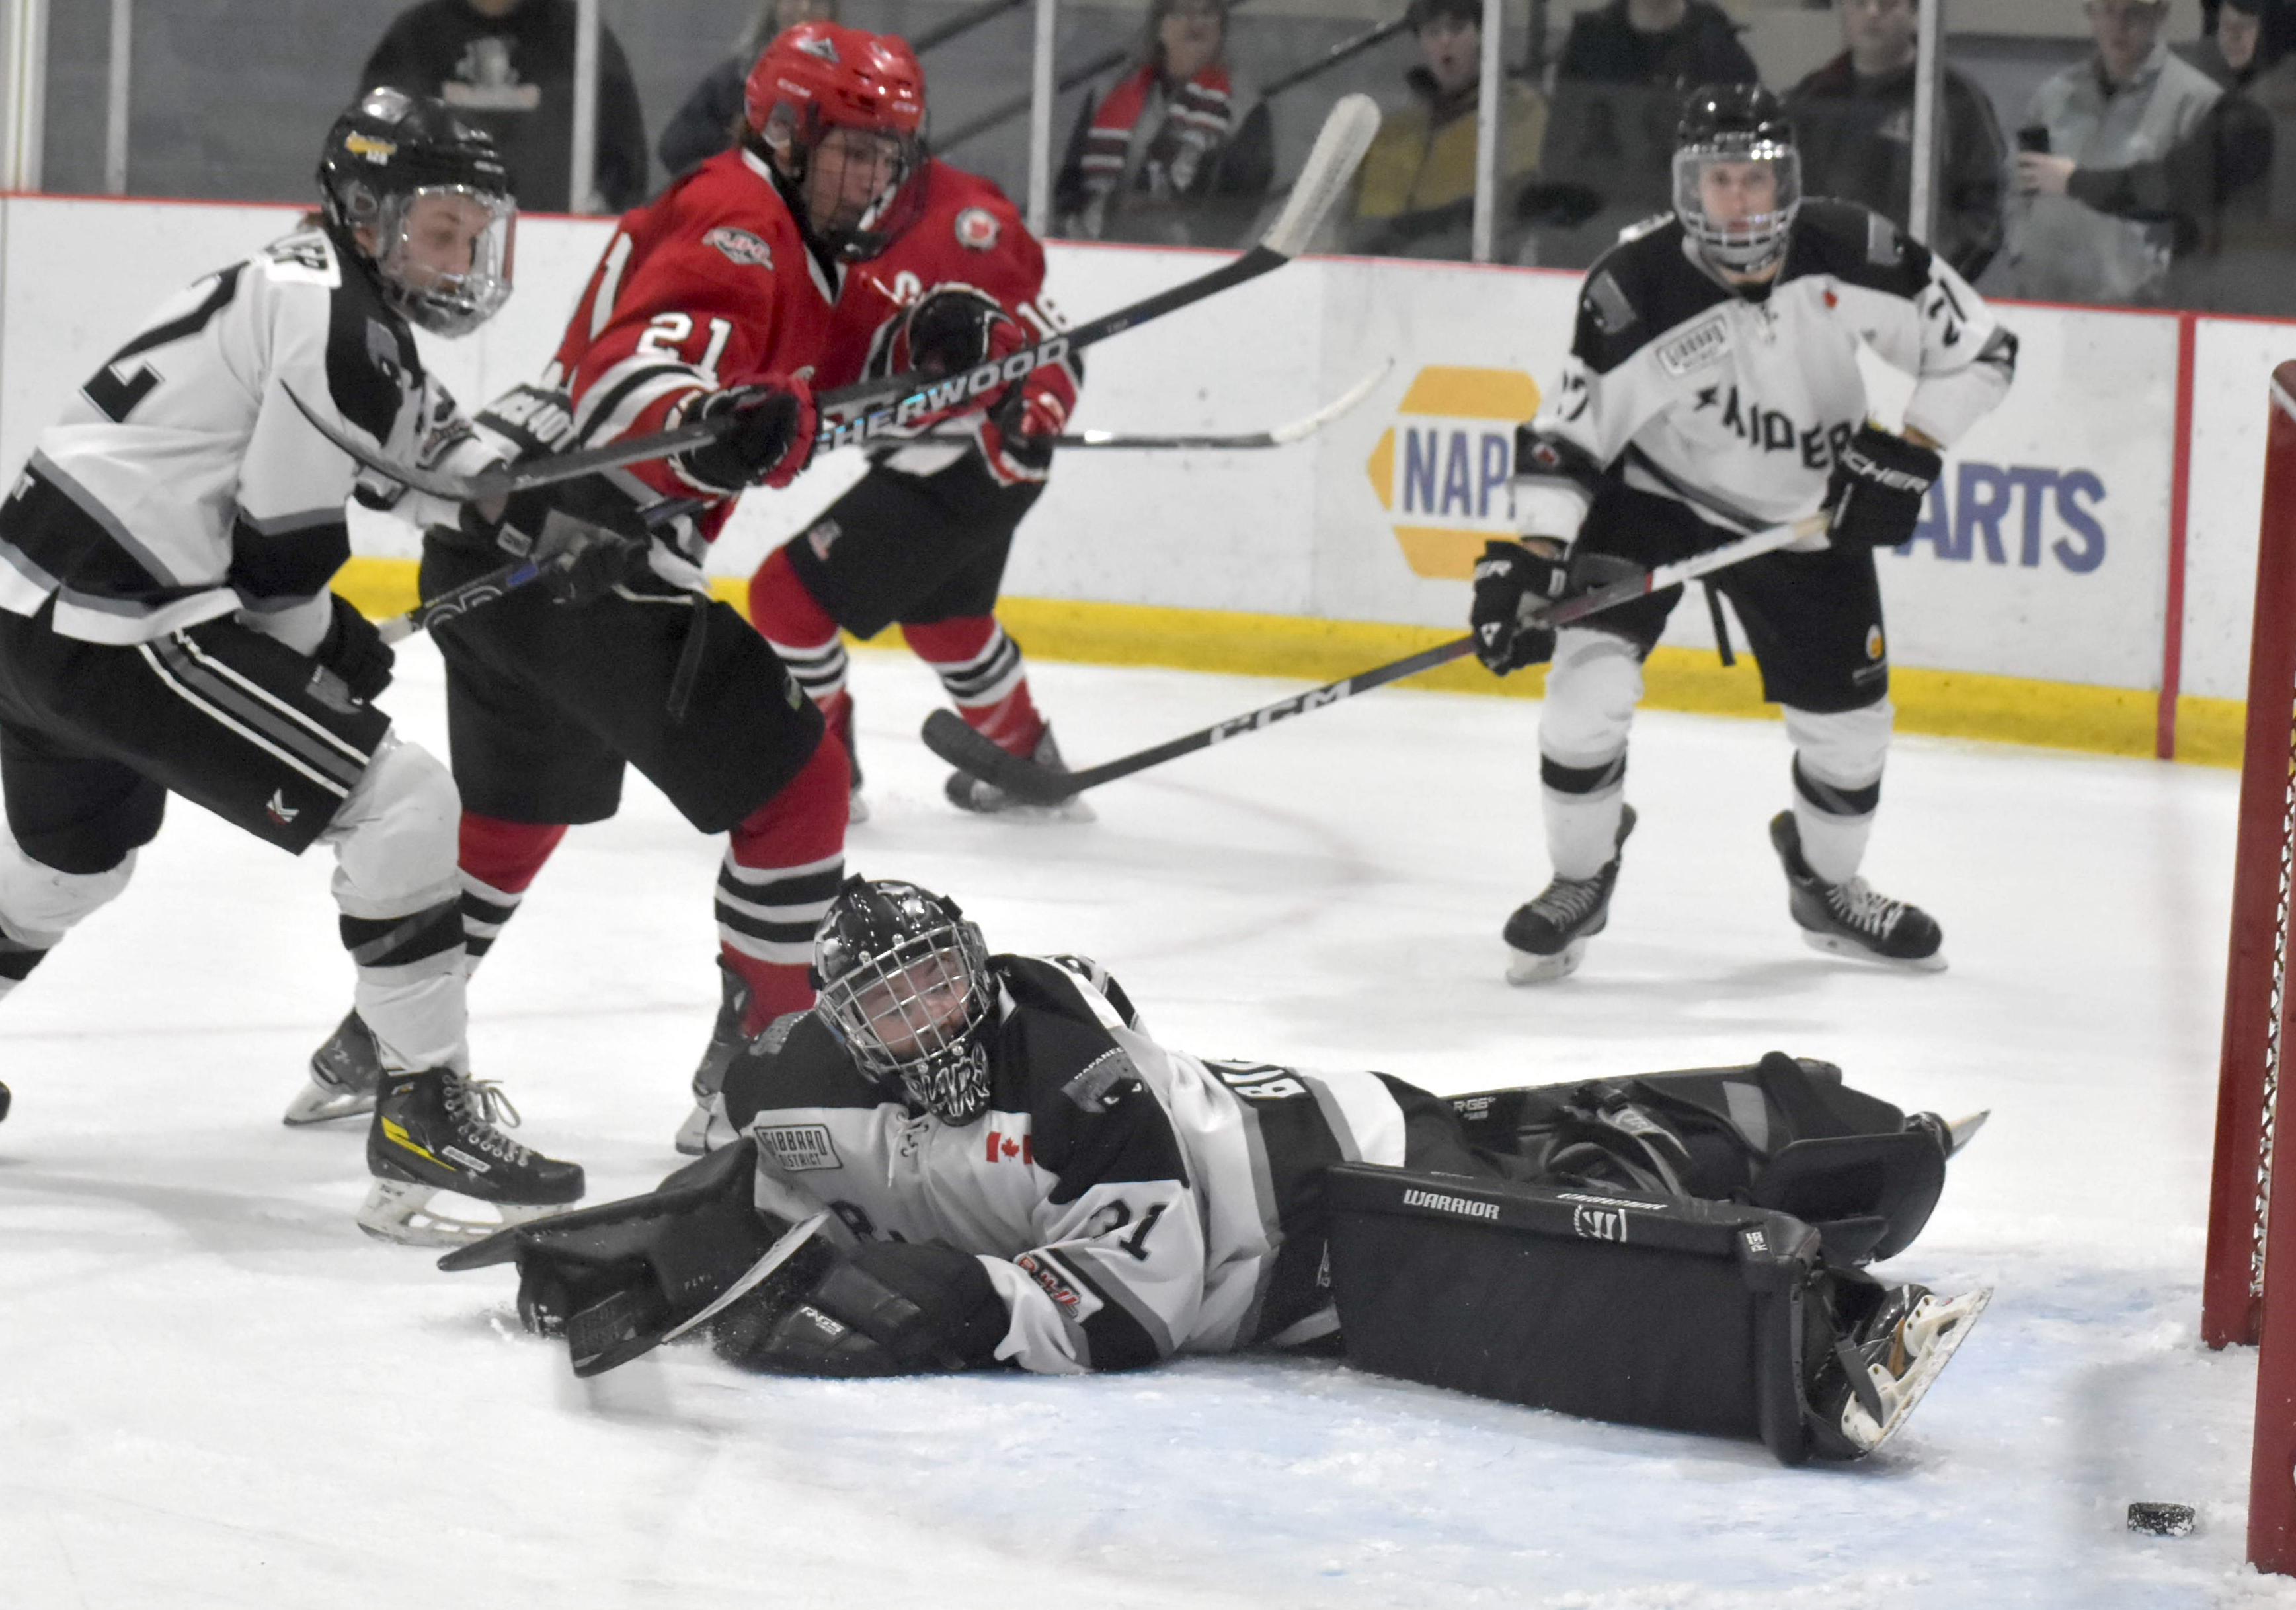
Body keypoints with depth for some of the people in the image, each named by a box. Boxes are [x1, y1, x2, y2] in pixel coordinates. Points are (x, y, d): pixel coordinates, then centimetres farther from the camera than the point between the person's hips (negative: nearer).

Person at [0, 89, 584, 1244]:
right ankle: (424, 1112, -9)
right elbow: (277, 548, -14)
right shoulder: (340, 327, -15)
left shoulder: (295, 288, 16)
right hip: (121, 627, -11)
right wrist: (340, 652, 1)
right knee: (401, 803, -11)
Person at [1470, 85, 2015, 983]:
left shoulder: (1850, 256, -22)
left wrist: (1910, 453, -18)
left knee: (1849, 719, 7)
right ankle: (1579, 882, 3)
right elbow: (1570, 434, -21)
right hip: (1655, 496, -2)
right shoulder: (1635, 291, -26)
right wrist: (1529, 558, -31)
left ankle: (1825, 886, 37)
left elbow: (1975, 346, -10)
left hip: (1804, 514, 2)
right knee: (1590, 678, -20)